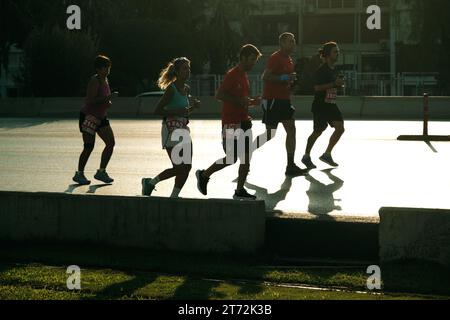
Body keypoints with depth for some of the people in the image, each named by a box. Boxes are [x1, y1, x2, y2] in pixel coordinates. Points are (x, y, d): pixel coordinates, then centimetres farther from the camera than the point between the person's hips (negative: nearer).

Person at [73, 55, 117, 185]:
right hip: (88, 117, -9)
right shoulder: (95, 81, -18)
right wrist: (108, 98, -30)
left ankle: (101, 172, 11)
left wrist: (108, 102, 3)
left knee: (111, 143, 2)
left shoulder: (105, 79, 9)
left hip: (101, 118, 9)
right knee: (89, 147, -9)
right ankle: (79, 174, 4)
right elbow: (90, 100, -27)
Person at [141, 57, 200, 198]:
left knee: (186, 167, 1)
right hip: (171, 130, -8)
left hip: (183, 130, 8)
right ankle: (150, 183, 11)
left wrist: (193, 106, 5)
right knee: (179, 168, -8)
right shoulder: (171, 88, -11)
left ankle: (174, 196, 12)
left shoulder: (186, 89, 12)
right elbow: (157, 111, -15)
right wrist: (176, 112, -22)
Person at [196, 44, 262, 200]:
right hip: (231, 123, -9)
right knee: (231, 158, -5)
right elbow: (219, 95, -20)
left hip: (244, 121, 9)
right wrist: (239, 101, -24)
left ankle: (240, 191, 8)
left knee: (246, 158, 3)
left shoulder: (244, 75, 16)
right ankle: (204, 175, 14)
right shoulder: (232, 75, -12)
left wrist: (252, 101, 8)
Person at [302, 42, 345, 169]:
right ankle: (306, 157, 17)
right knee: (318, 132, -1)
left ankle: (327, 155, 6)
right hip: (320, 106, -8)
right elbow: (317, 87, -22)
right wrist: (334, 83, -25)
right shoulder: (322, 70, -14)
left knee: (340, 128, -6)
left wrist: (340, 84, 3)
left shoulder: (334, 70, 11)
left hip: (331, 105, 8)